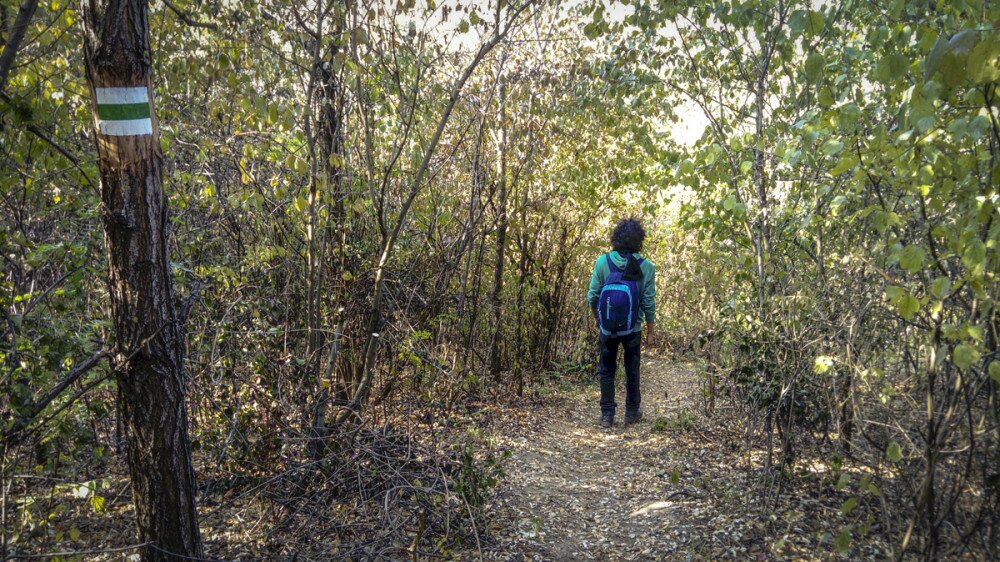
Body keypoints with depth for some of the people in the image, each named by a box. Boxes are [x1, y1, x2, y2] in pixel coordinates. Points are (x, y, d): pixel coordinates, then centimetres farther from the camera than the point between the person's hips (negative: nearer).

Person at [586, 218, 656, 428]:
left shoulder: (602, 262, -11)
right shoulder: (646, 267, -12)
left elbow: (592, 296, -6)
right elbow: (649, 303, -9)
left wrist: (597, 318, 13)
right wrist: (650, 331, 5)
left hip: (607, 328, 0)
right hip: (633, 330, 0)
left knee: (607, 371, 14)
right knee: (632, 371, 17)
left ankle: (607, 415, 17)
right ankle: (632, 412, 30)